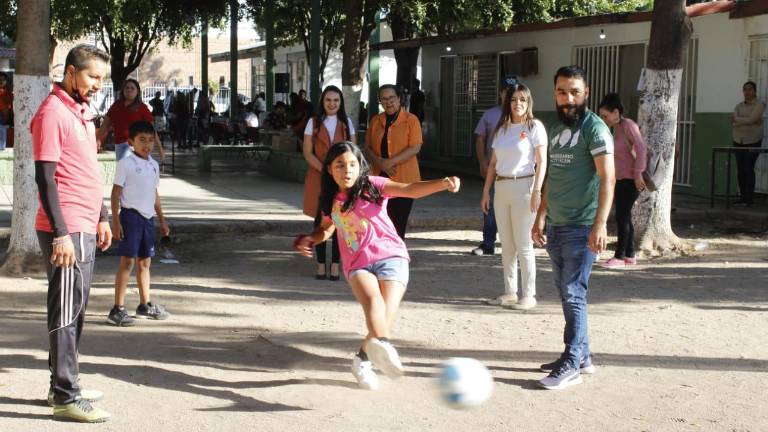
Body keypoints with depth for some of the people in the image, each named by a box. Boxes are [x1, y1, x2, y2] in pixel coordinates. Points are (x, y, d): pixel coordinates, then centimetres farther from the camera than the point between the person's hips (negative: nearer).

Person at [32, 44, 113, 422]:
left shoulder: (82, 113, 16)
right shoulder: (52, 114, -13)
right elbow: (45, 178, -17)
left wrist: (101, 218, 22)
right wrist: (61, 234, -20)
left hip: (85, 228, 9)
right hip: (66, 231, -9)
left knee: (76, 310, 14)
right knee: (66, 312, -5)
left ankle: (65, 384, 23)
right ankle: (65, 397, 0)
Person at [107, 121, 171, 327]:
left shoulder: (153, 165, 13)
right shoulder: (125, 164, -7)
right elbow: (116, 193, -9)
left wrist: (162, 220, 21)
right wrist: (116, 221, -15)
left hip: (148, 217, 7)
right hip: (131, 215, -7)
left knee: (145, 261, 15)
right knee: (127, 261, -8)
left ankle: (145, 305, 27)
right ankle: (118, 309, -6)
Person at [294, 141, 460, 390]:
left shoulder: (372, 186, 1)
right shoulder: (330, 202, 13)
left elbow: (411, 190, -12)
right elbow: (326, 229, 34)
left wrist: (444, 183, -28)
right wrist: (309, 240, 12)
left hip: (390, 256, -2)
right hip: (357, 265, 2)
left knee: (386, 318, -18)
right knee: (374, 300, -31)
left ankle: (363, 360, 9)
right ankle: (382, 345, -60)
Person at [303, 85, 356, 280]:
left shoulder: (346, 123, 10)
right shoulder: (314, 122, 6)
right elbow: (307, 152, -1)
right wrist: (324, 169, -14)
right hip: (318, 177, -1)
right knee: (320, 220, 0)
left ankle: (335, 266, 1)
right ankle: (321, 265, 6)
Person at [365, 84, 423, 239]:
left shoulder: (411, 120, -3)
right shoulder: (375, 120, 11)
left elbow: (415, 148, -12)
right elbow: (368, 147, 8)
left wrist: (390, 162, -19)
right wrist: (380, 162, -12)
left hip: (403, 179, -4)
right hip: (379, 178, 4)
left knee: (399, 224, 1)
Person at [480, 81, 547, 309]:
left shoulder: (534, 127, -3)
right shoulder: (501, 129, 14)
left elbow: (541, 162, -8)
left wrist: (537, 191, -16)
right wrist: (486, 191, 12)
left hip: (522, 186, -6)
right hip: (501, 188, 6)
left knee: (523, 245, -4)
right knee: (506, 245, 9)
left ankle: (528, 295, 2)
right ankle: (510, 292, 17)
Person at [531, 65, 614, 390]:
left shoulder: (594, 128, -8)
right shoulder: (556, 130, 16)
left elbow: (607, 178, -14)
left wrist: (600, 224, -22)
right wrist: (540, 217, 18)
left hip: (581, 228, -8)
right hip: (556, 227, 8)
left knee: (573, 293, -8)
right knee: (566, 293, 12)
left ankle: (571, 365, -4)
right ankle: (582, 355, 21)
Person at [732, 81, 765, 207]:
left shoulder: (759, 105, -4)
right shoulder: (739, 106, 10)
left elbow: (751, 119, -19)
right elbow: (734, 122, -7)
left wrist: (739, 120, -5)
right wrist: (752, 122, -16)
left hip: (753, 142, -5)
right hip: (738, 141, 5)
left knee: (749, 168, -11)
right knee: (740, 169, 2)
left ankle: (749, 198, -7)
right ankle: (742, 196, 7)